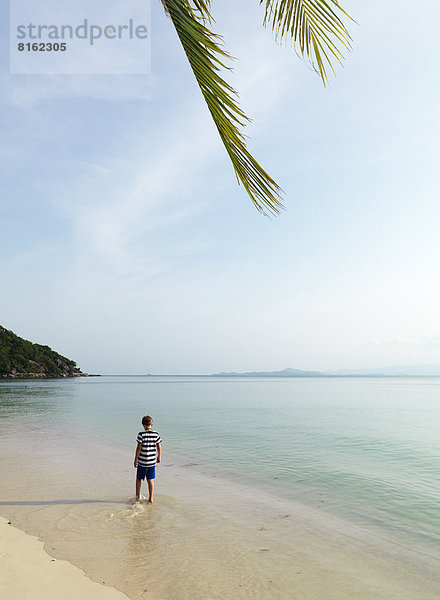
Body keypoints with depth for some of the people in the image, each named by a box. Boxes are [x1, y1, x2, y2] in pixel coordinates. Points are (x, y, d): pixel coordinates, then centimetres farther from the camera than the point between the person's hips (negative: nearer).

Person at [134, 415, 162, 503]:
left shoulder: (141, 434, -14)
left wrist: (135, 459, -4)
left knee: (139, 479, 17)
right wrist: (158, 457, 17)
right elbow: (159, 448, 1)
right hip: (152, 461, 3)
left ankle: (138, 497, 27)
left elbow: (139, 448, -14)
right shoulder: (156, 434, -4)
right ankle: (151, 499, 16)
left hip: (142, 461, -3)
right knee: (150, 480, 13)